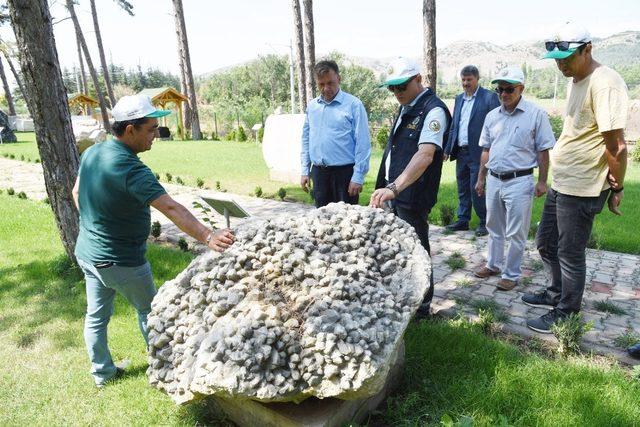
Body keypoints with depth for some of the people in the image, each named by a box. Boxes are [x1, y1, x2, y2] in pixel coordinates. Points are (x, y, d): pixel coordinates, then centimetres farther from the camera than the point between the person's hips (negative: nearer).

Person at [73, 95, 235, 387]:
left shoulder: (92, 153, -2)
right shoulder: (131, 169, -29)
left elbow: (77, 193, 12)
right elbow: (171, 208, -42)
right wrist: (208, 237, -49)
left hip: (87, 252, 8)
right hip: (120, 261, -7)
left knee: (96, 315, 20)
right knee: (148, 311, 15)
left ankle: (101, 371, 38)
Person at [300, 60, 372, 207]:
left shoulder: (353, 104, -7)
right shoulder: (312, 106, 10)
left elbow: (363, 143, -9)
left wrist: (358, 177, -13)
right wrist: (305, 171, 10)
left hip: (345, 172, -5)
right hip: (319, 173, 5)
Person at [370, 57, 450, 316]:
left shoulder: (433, 110, -15)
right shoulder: (406, 108, 14)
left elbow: (425, 155, -29)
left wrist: (394, 188, -39)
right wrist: (388, 188, 16)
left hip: (412, 196, -9)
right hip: (394, 191, 9)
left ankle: (421, 306, 22)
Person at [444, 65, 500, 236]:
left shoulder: (490, 97, -5)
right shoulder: (459, 98, 15)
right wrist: (447, 149, 11)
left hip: (478, 153, -6)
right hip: (461, 152, 6)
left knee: (476, 189, -4)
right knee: (463, 189, 13)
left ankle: (484, 222, 11)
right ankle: (463, 220, 23)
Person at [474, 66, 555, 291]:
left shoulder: (536, 115, -6)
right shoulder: (492, 116, 7)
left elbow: (543, 151, -5)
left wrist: (542, 181, -8)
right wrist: (481, 178, 12)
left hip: (519, 181, -5)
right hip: (493, 180, 5)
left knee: (516, 233, 4)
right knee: (494, 228, 18)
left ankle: (511, 274, 18)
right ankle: (494, 264, 34)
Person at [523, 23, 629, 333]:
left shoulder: (604, 83, -19)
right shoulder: (577, 81, 11)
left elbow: (615, 144, -21)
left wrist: (616, 187, -12)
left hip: (581, 190, -9)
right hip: (561, 184, 10)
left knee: (569, 254, 3)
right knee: (546, 243, 21)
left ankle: (565, 315, 21)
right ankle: (557, 293, 42)